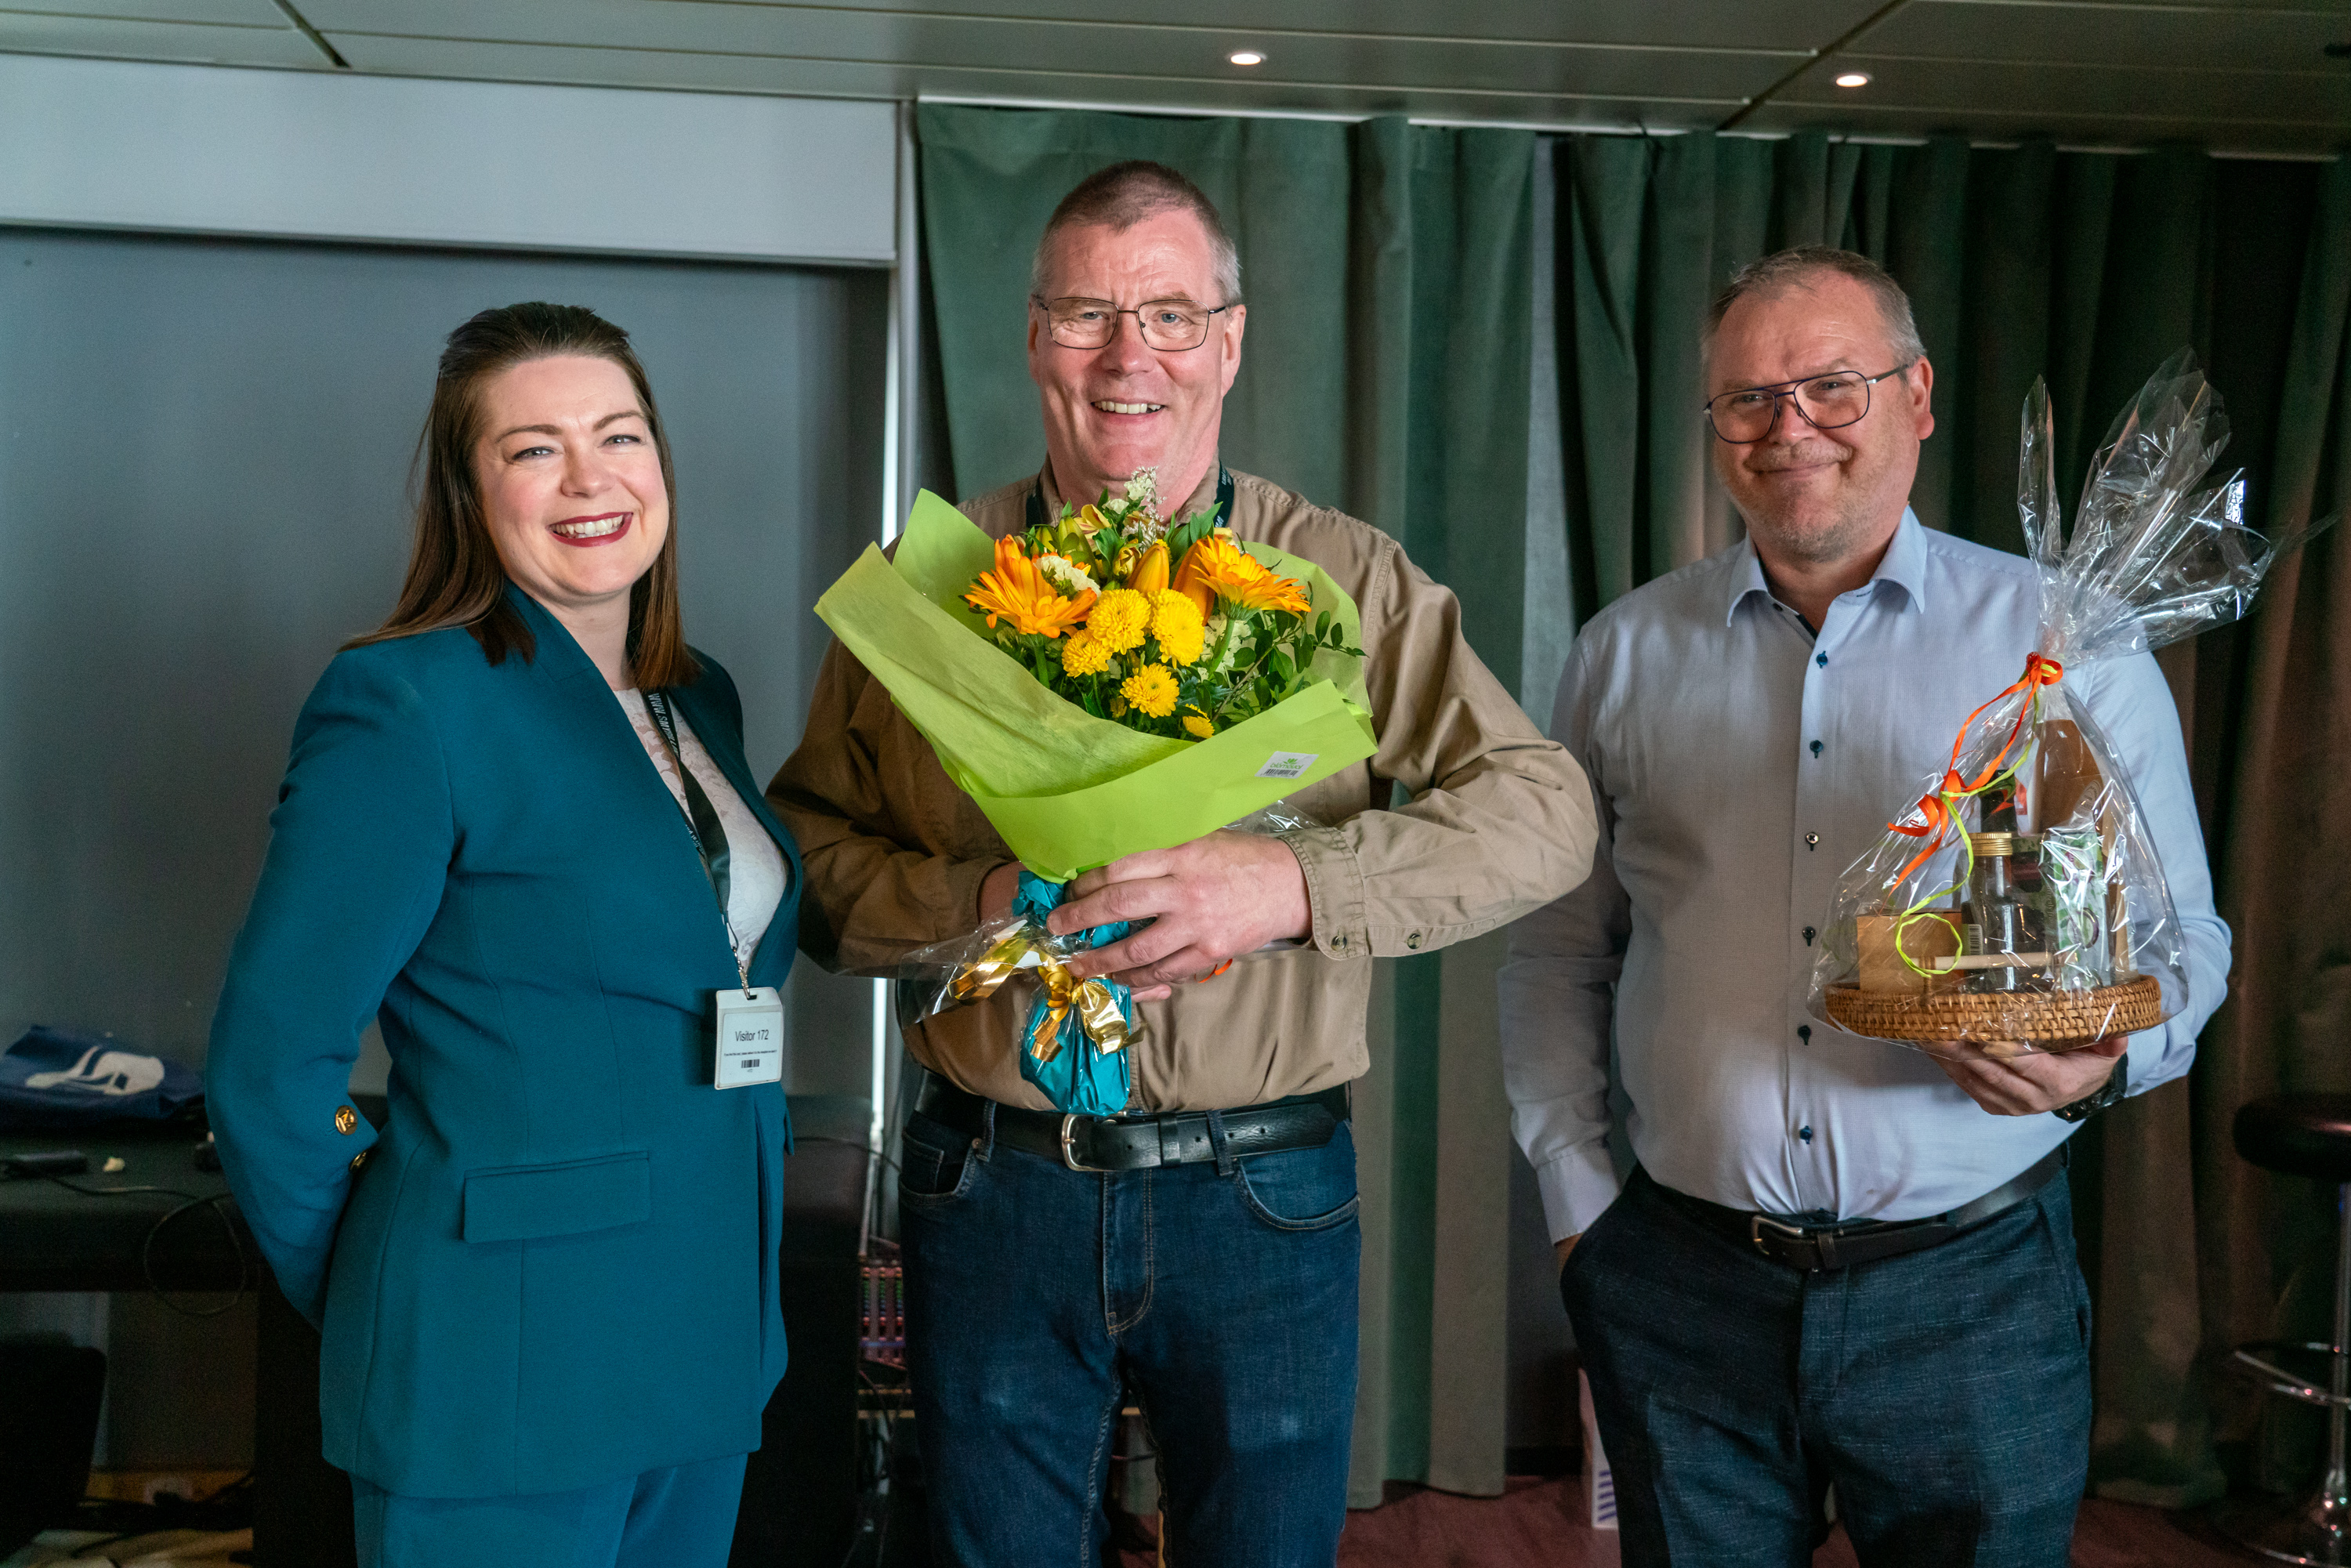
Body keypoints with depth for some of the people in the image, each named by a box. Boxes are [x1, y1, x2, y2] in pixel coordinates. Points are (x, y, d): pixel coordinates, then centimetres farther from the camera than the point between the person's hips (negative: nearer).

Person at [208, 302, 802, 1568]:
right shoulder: (404, 703, -14)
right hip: (498, 1373, -7)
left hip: (709, 1353, 7)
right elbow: (268, 1066, -13)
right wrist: (373, 1309, -1)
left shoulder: (700, 699, 9)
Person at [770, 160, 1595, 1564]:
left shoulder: (1346, 579, -2)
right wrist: (976, 904, -17)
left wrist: (1295, 884, -23)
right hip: (992, 1179, 1)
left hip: (1265, 1197, -1)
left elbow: (1544, 810, -9)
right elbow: (810, 843, 3)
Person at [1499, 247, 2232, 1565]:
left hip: (1972, 1293, -1)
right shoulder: (1627, 652, 6)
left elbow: (2180, 937, 4)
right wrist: (1577, 1196, 3)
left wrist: (2102, 1061, -16)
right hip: (1681, 1292, 2)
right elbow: (1560, 953, 10)